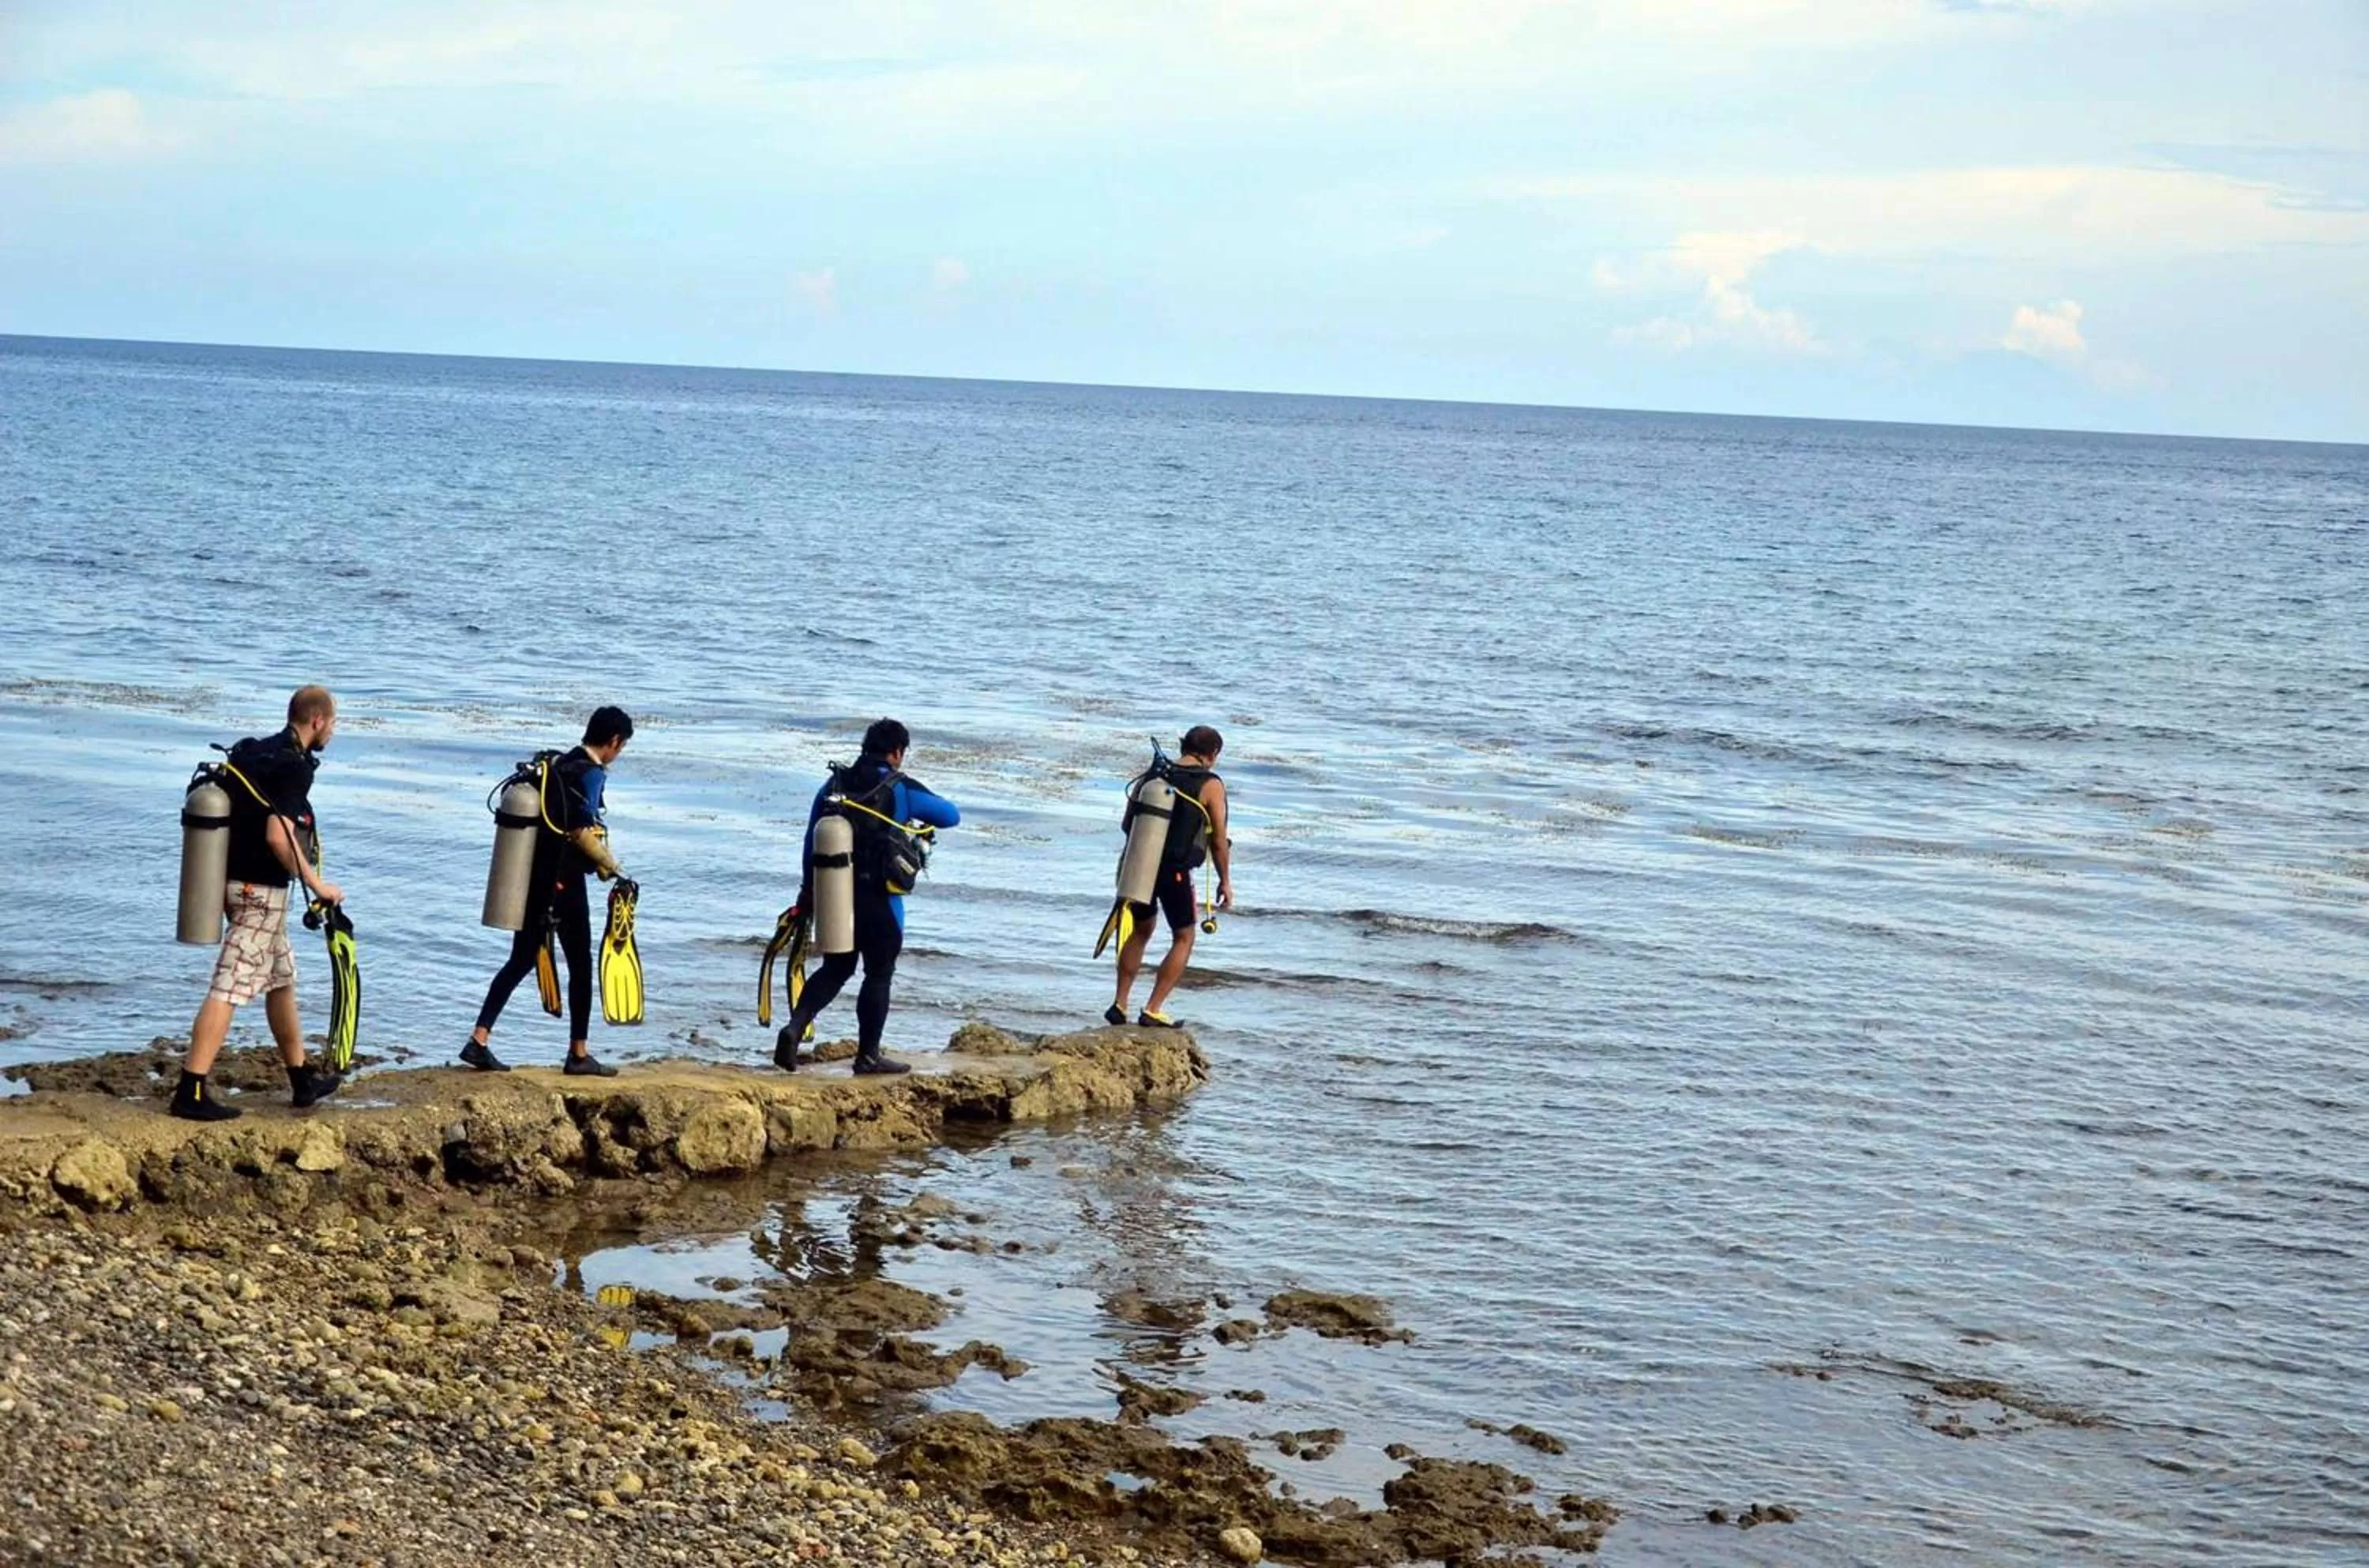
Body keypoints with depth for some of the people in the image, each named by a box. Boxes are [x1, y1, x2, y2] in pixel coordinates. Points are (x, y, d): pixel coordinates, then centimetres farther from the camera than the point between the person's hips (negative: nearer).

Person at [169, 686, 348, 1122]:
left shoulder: (252, 751, 11)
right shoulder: (294, 767, -17)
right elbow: (278, 836, -27)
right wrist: (317, 885, -18)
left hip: (236, 880, 10)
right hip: (262, 890, -10)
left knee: (282, 980, 21)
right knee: (229, 990, -10)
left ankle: (303, 1080, 31)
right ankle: (191, 1092, -13)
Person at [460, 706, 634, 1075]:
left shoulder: (559, 765, 14)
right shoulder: (592, 774, -12)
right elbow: (581, 831, -20)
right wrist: (610, 865, -7)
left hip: (534, 876, 8)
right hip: (564, 882, -8)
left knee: (521, 960, 11)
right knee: (580, 965, 5)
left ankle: (479, 1041, 4)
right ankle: (579, 1054, 11)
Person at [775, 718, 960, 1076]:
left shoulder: (833, 785, 7)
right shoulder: (903, 790, -8)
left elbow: (812, 841, 10)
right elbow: (951, 815, 0)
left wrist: (809, 889, 19)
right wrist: (922, 818, 22)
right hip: (878, 900, -5)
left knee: (835, 969, 17)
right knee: (879, 975, 7)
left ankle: (795, 1027, -1)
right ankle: (868, 1055, 11)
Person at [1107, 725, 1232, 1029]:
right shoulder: (1211, 785, -7)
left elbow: (1127, 824, 12)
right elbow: (1219, 841, -6)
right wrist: (1225, 881, 6)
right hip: (1176, 871, -5)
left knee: (1141, 930, 23)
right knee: (1183, 938, 11)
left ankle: (1120, 1005, 21)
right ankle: (1153, 1010, 3)